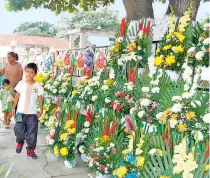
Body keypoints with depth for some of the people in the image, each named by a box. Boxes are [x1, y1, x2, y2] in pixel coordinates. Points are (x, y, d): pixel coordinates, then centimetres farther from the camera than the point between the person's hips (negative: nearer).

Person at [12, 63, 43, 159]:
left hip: (32, 113, -1)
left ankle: (30, 149, 16)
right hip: (21, 112, 1)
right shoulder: (21, 83, 0)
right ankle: (20, 142, 34)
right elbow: (17, 96, 6)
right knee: (19, 130, 3)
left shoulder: (38, 86, -3)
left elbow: (40, 98, 2)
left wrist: (41, 110, -3)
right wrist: (13, 107, 4)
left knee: (32, 132, 2)